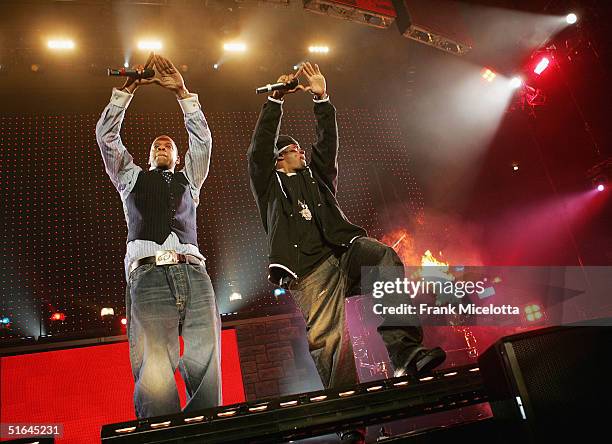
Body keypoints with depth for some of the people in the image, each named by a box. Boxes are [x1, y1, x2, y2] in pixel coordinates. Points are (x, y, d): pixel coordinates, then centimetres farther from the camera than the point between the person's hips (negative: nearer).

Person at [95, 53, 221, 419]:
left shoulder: (188, 179, 33)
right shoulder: (131, 178, 31)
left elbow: (203, 139, 24)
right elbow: (107, 135, 25)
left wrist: (182, 93, 20)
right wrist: (128, 90, 21)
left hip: (193, 271, 2)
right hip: (148, 273, -1)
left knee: (206, 367, -16)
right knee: (156, 374, -19)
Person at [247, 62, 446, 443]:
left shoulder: (318, 176, 33)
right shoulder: (269, 184, 23)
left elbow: (328, 142, 22)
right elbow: (259, 148, 9)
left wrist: (322, 98, 15)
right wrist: (276, 100, 8)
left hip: (344, 251, 3)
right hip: (310, 268, -2)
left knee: (386, 258, -29)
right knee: (326, 339, -18)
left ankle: (405, 351, -37)